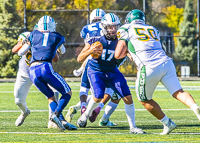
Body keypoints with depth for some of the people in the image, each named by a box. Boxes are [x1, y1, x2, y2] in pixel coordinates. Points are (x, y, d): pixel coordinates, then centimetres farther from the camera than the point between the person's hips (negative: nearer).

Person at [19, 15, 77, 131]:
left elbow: (20, 52, 26)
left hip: (33, 71, 4)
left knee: (51, 97, 17)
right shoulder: (58, 37, 17)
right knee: (67, 93, 8)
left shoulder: (34, 35, 20)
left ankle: (62, 121, -3)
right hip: (45, 67, -4)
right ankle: (56, 114, -18)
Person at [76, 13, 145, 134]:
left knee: (128, 98, -8)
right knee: (98, 96, -23)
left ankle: (133, 127, 4)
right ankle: (86, 114, 10)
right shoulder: (96, 41, -17)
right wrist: (89, 51, -33)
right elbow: (79, 59, -14)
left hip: (112, 72, 3)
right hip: (96, 71, -3)